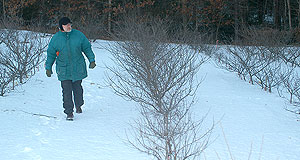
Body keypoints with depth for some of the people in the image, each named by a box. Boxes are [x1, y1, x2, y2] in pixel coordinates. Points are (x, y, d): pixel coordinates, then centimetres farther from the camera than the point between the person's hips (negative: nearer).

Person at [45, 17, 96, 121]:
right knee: (66, 91, -5)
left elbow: (87, 48, 9)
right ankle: (69, 112, 1)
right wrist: (48, 67, 6)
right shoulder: (56, 38, -1)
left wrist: (91, 60, 1)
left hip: (78, 68, 1)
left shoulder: (78, 35, 0)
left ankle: (78, 105, 36)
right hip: (63, 70, -1)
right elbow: (51, 54, 7)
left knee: (77, 88, 11)